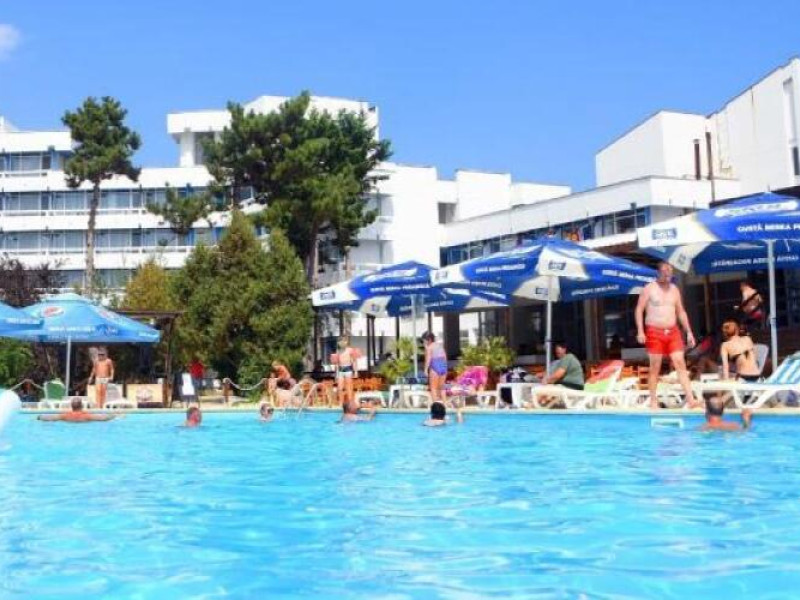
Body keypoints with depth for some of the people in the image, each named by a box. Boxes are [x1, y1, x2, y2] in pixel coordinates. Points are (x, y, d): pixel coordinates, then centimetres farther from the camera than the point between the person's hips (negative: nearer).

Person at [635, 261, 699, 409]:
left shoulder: (674, 289, 11)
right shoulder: (649, 288, -2)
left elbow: (681, 312, 16)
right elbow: (639, 310, -4)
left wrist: (689, 332, 11)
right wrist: (640, 331, -14)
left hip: (673, 332, 4)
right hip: (655, 332, -4)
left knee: (681, 364, -5)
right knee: (655, 368, 0)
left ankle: (690, 400, -9)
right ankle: (653, 401, 8)